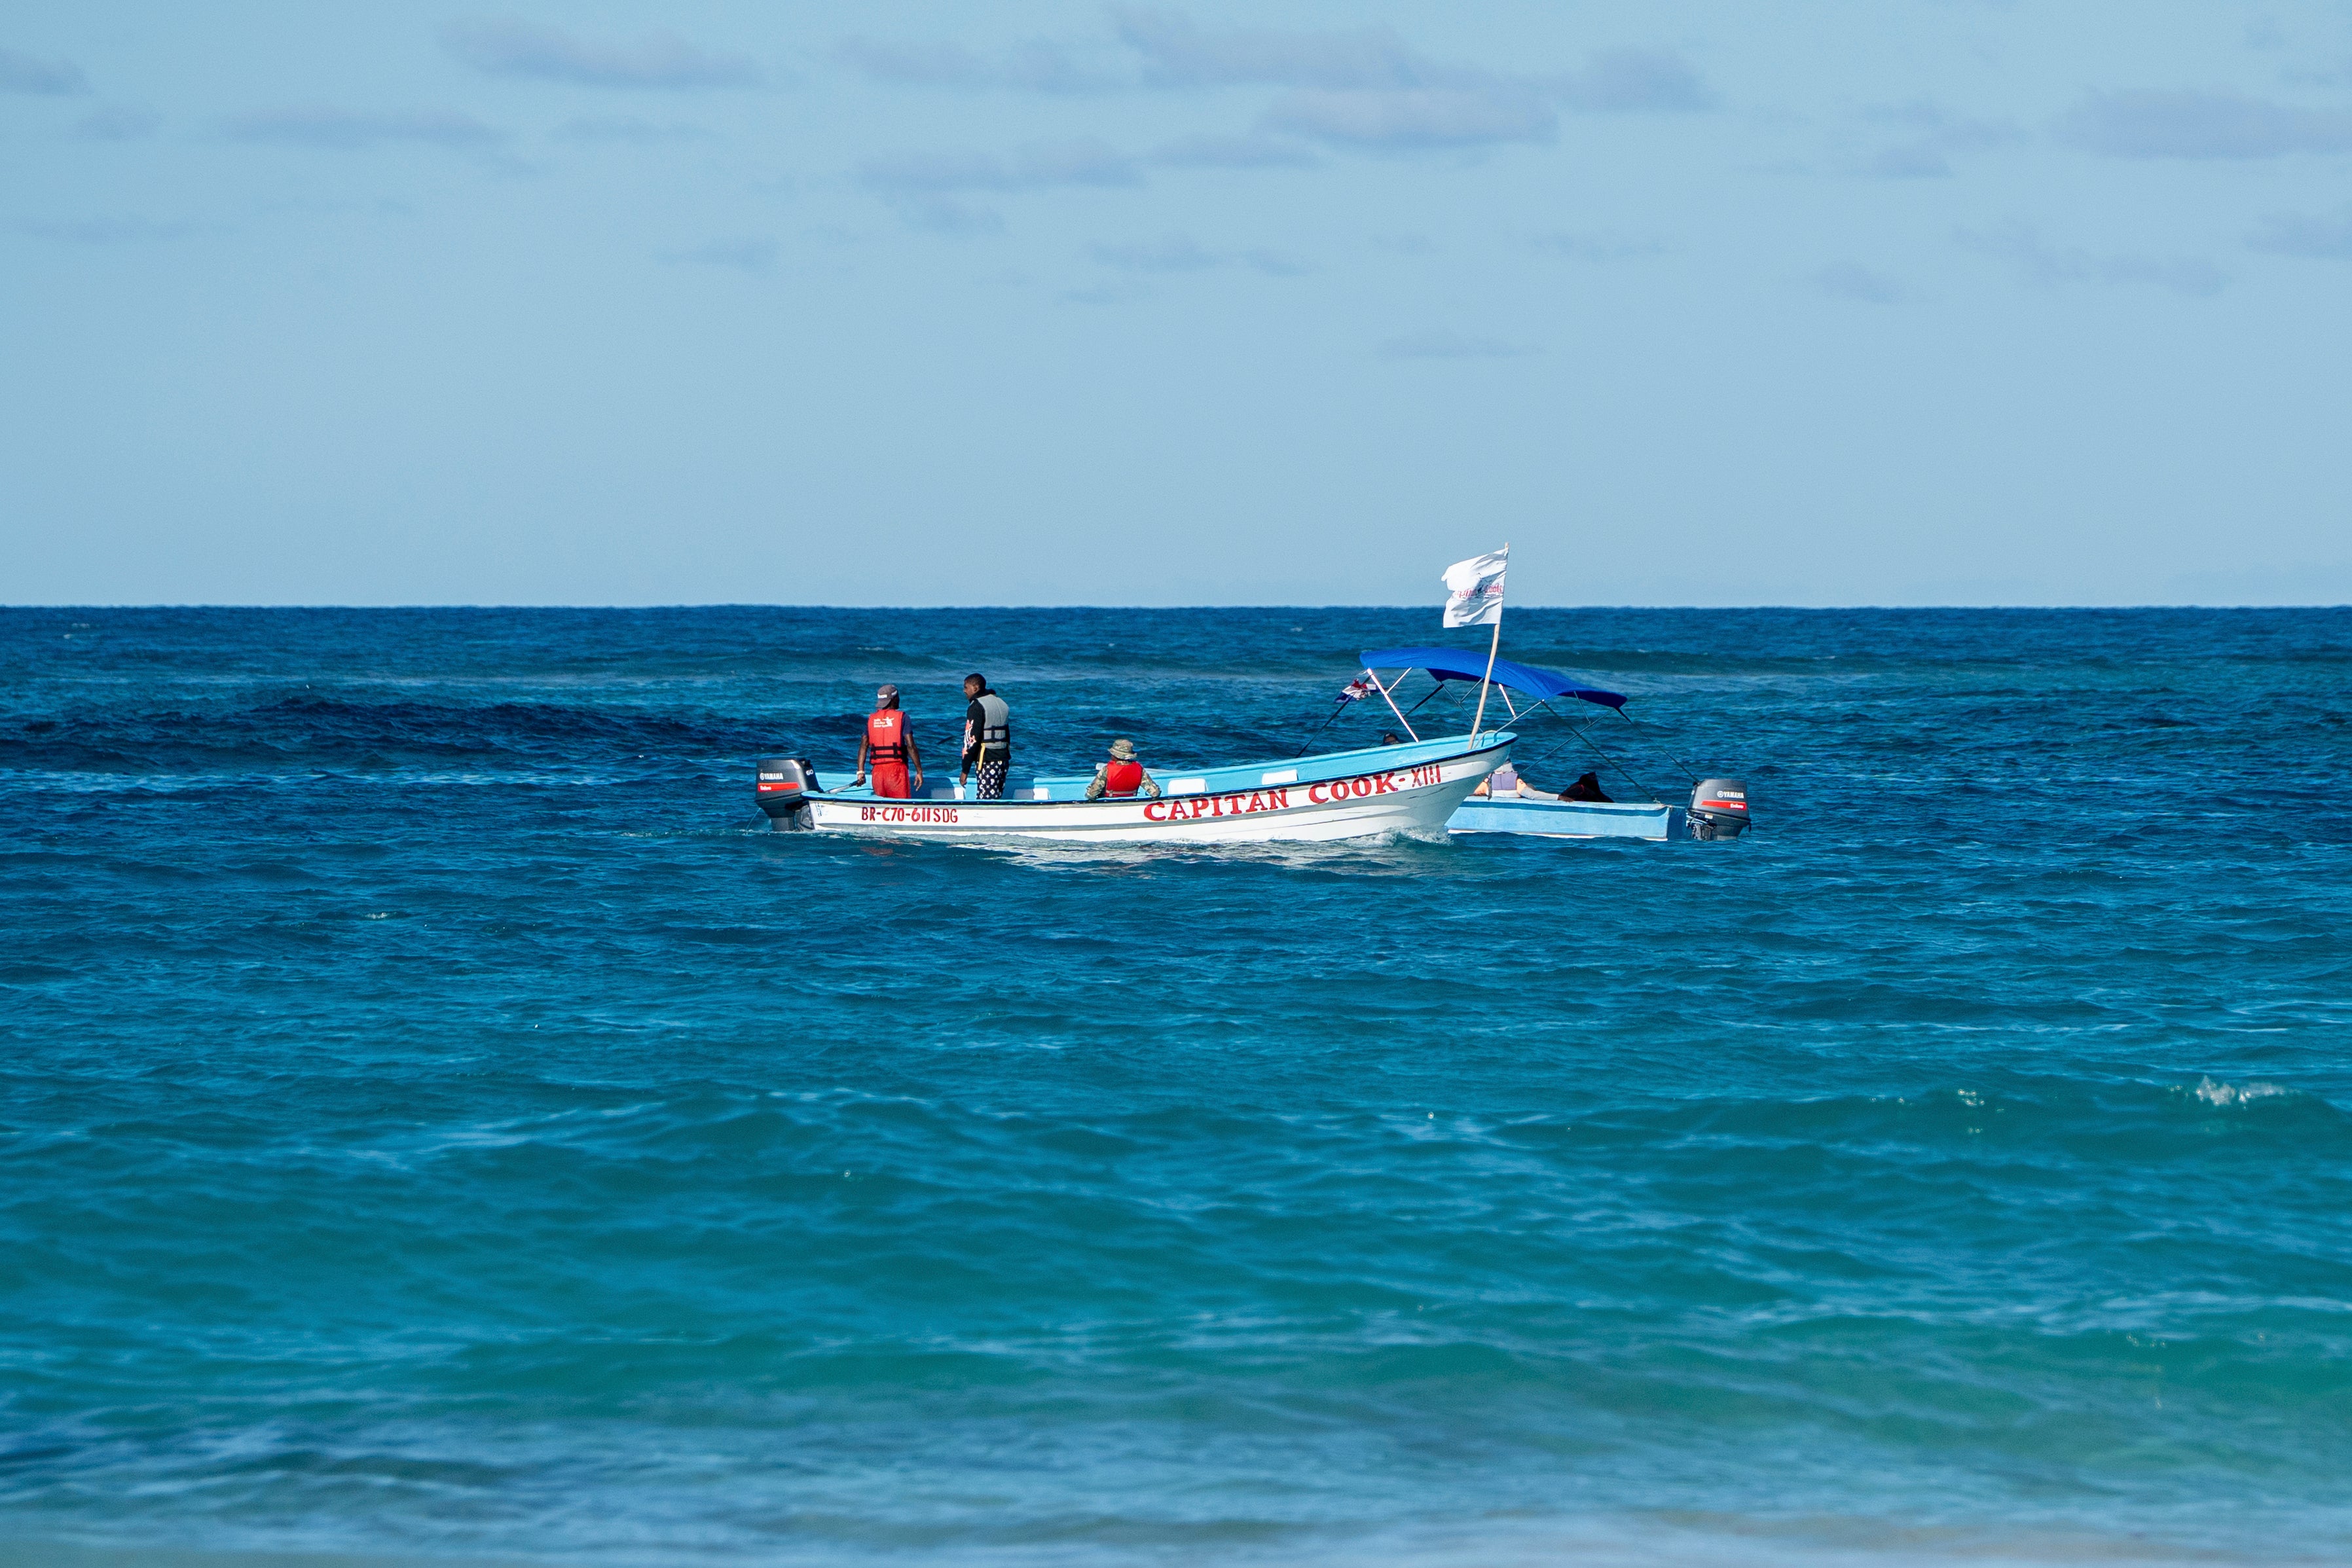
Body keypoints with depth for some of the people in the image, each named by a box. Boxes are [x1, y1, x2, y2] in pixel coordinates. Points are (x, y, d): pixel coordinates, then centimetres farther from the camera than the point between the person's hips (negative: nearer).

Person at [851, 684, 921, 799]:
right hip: (896, 768, -4)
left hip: (877, 771, 4)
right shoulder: (902, 717, -3)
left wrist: (860, 772, 6)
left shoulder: (871, 719, 10)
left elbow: (863, 746, 5)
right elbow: (911, 747, -7)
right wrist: (919, 771, -2)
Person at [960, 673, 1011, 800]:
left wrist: (965, 770, -12)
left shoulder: (976, 707, -10)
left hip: (987, 761, -8)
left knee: (987, 803, -10)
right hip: (1004, 759, 8)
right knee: (996, 801, 10)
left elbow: (972, 740, -14)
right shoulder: (1001, 704, 17)